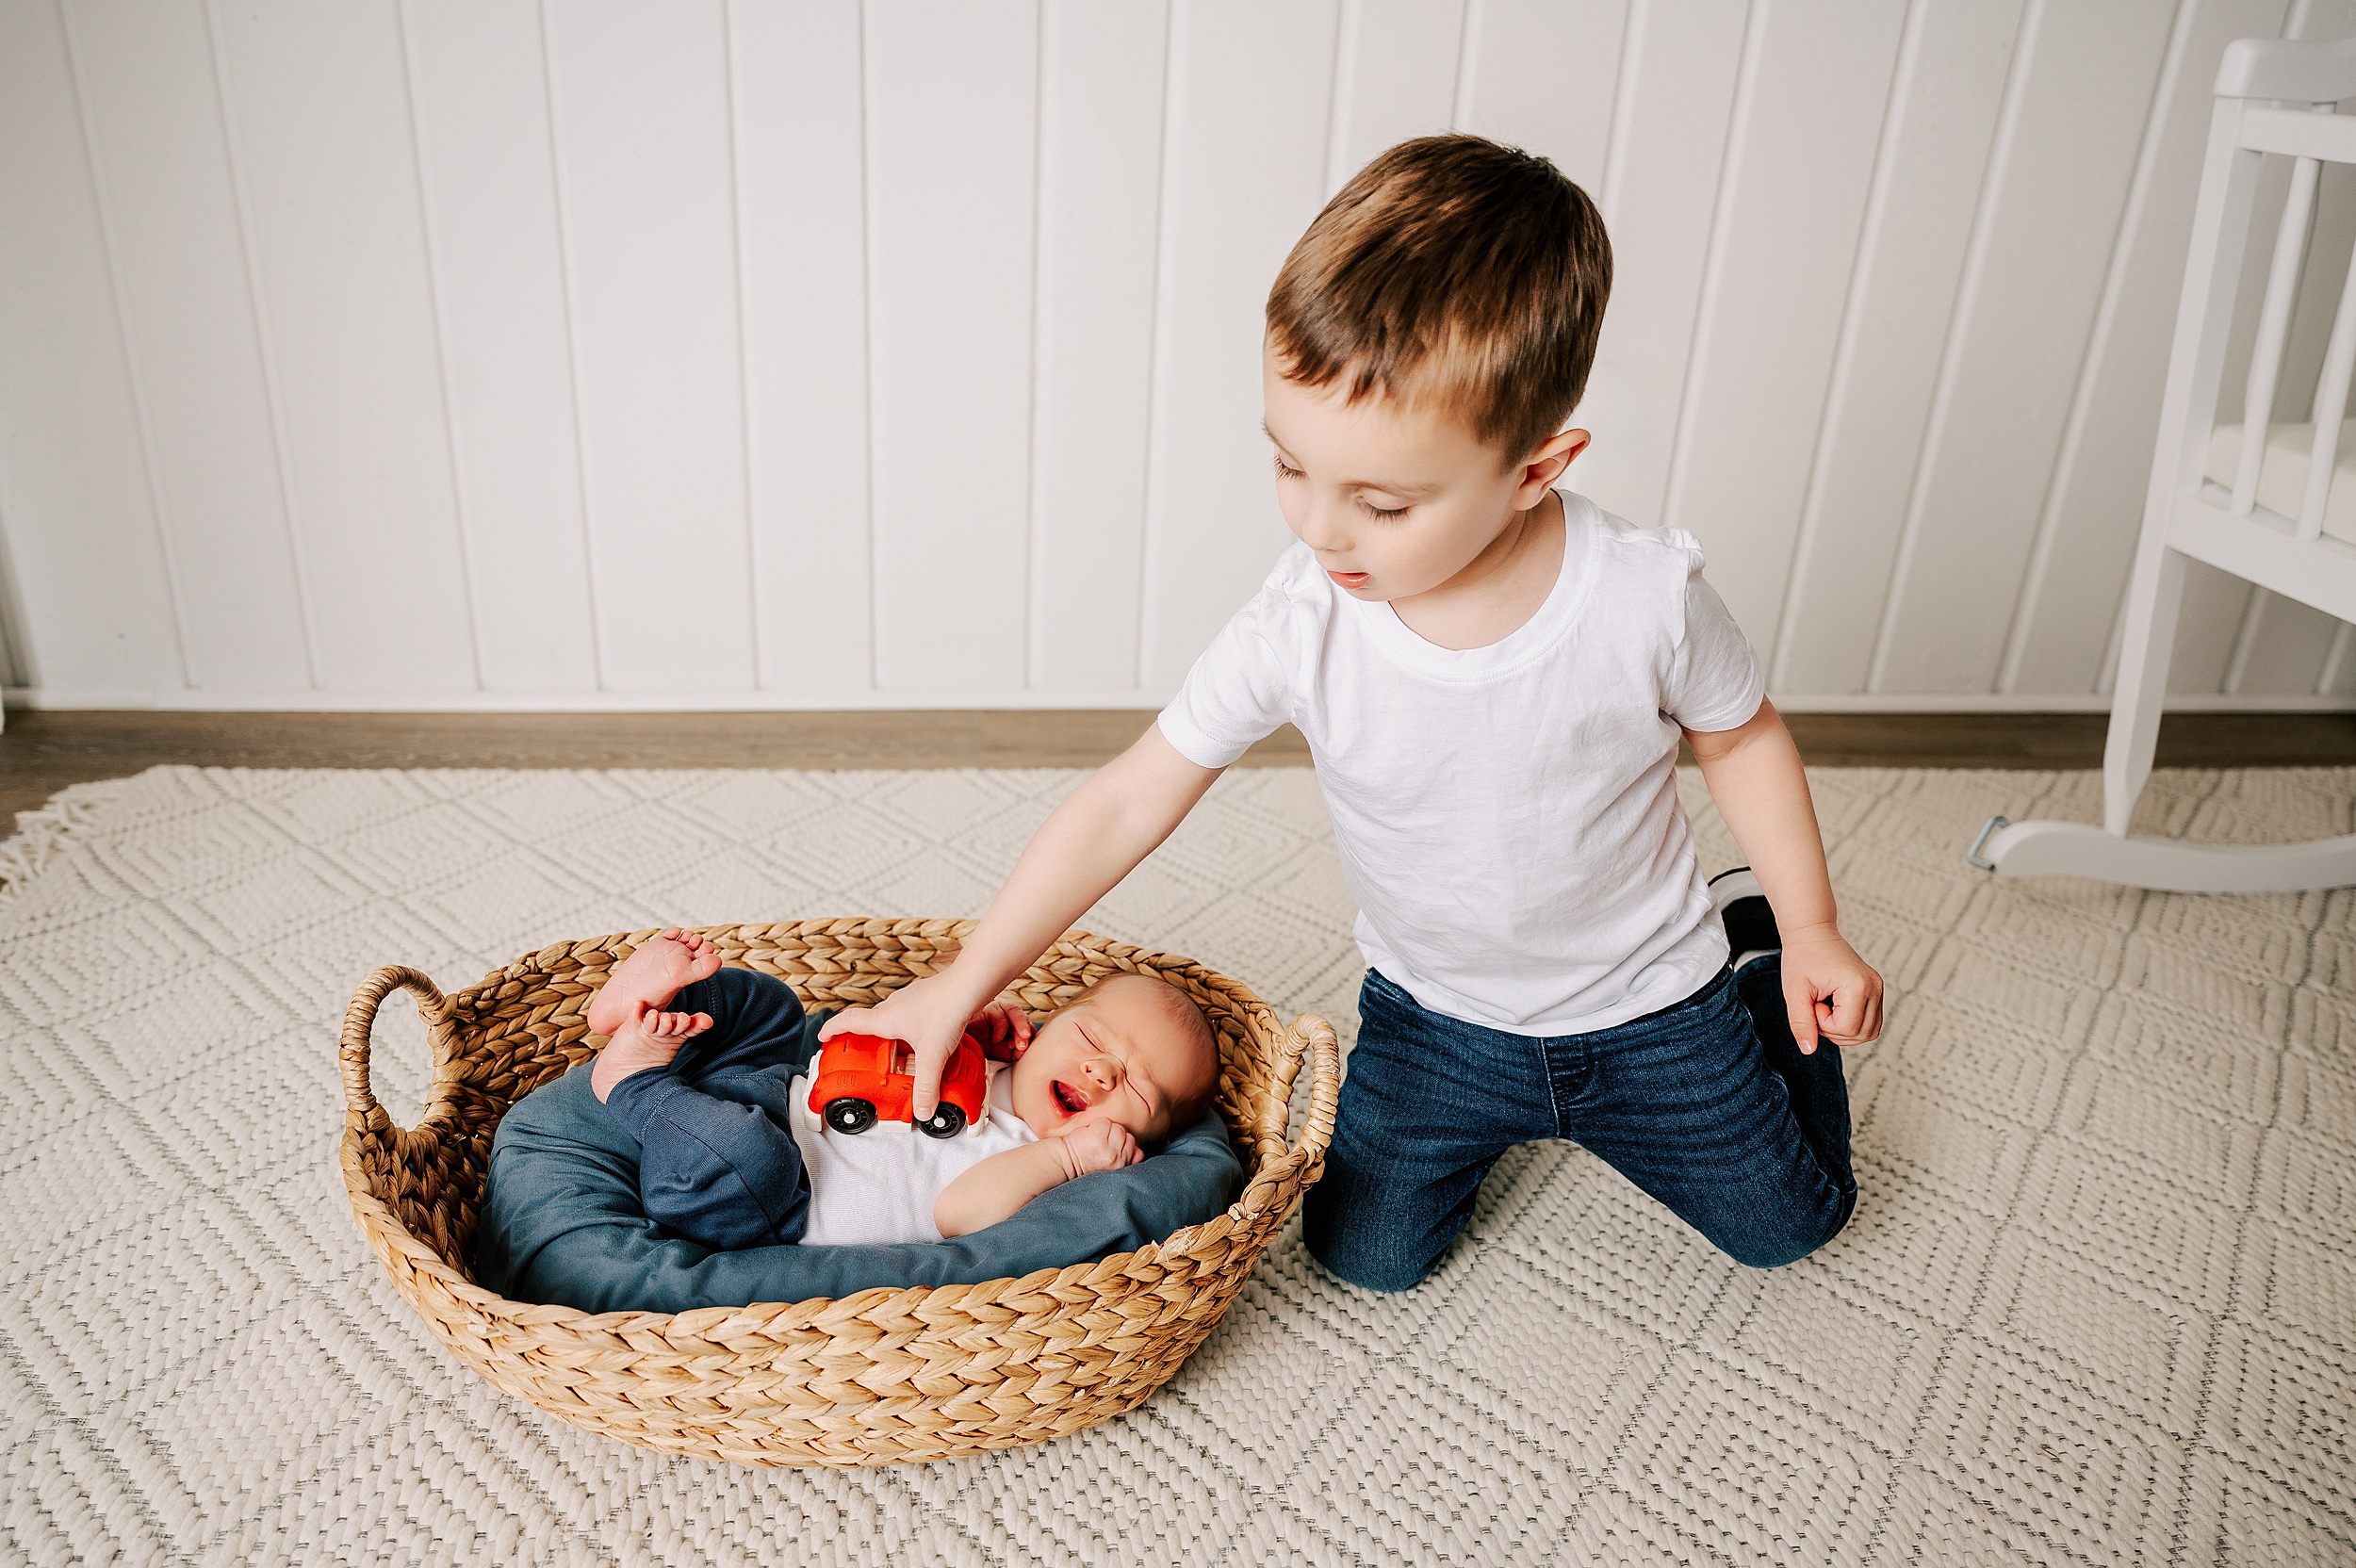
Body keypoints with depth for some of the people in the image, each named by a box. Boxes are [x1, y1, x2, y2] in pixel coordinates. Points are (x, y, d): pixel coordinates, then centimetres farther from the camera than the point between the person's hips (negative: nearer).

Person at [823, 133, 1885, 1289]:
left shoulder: (1646, 598, -28)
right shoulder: (1300, 627, -27)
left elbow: (1738, 734, -6)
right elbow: (1127, 803, -19)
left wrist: (1810, 932, -3)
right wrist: (960, 987, -17)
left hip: (1644, 1009, 0)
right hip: (1434, 1017, 1)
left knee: (1785, 1222, 16)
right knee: (1365, 1254, 5)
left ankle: (1749, 944, 37)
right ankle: (1489, 1112, 31)